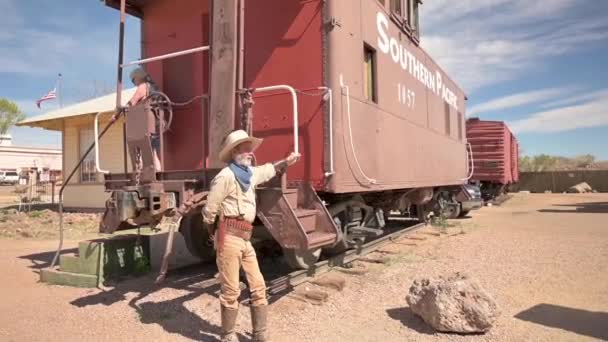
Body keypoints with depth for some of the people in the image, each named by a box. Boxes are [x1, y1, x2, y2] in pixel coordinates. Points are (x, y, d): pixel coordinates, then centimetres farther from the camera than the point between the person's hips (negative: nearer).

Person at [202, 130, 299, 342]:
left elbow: (269, 170, 37)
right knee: (231, 291, 0)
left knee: (258, 287, 10)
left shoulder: (250, 173, 15)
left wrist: (286, 162, 25)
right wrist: (213, 235, 3)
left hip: (245, 239, 9)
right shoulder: (226, 176, -12)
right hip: (229, 237, -9)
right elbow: (209, 210, -9)